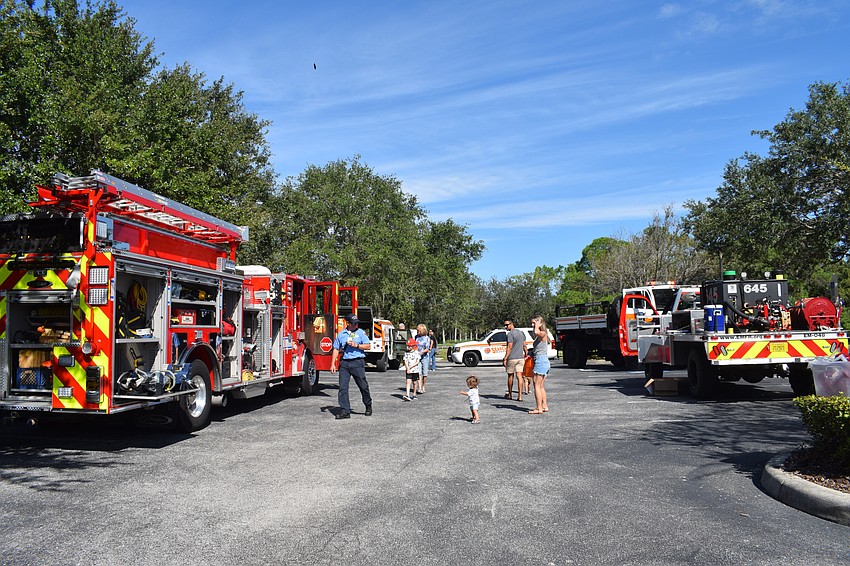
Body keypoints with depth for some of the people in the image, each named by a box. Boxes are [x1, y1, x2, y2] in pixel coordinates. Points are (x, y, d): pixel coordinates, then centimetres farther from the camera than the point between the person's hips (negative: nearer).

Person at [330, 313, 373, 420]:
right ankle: (345, 411, -2)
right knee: (343, 387, -4)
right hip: (344, 363, 2)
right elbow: (336, 349, 13)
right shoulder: (341, 334, 11)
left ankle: (368, 406, 23)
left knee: (363, 386, 2)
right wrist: (333, 364, 6)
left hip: (357, 363, -2)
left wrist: (356, 345, -13)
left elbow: (368, 346, 1)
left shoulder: (361, 333, 6)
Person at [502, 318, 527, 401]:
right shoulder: (521, 332, 10)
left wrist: (505, 358, -14)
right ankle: (520, 396, -5)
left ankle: (510, 394, 23)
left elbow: (509, 347, -16)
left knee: (510, 376, 10)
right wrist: (526, 354, 29)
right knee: (519, 376, 1)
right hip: (520, 357, 6)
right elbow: (524, 345, 17)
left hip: (512, 358, -6)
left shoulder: (510, 334, -13)